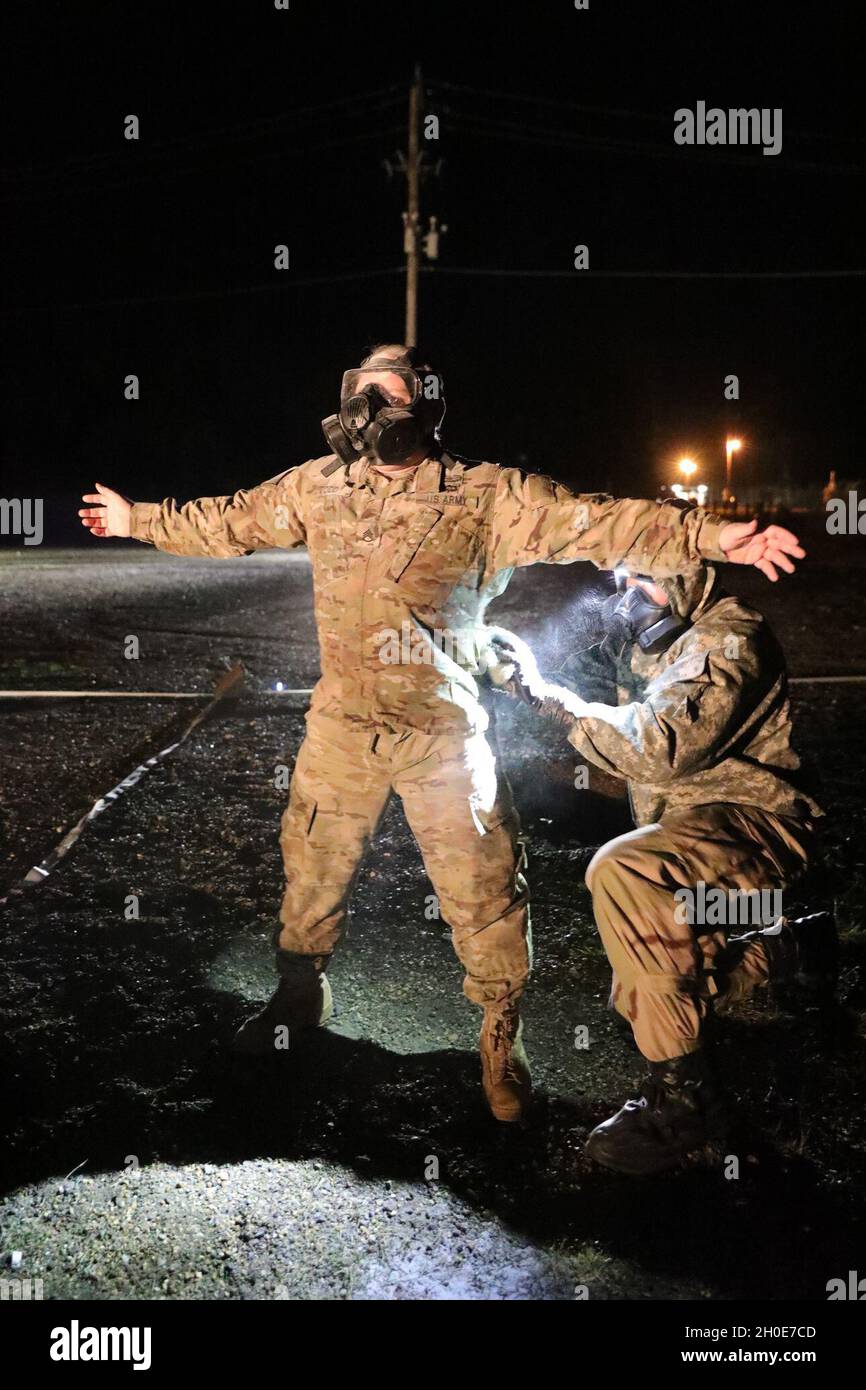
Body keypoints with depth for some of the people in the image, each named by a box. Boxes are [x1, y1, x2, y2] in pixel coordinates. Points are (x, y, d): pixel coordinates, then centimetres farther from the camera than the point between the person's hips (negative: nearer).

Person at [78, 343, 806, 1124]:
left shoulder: (485, 496, -8)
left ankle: (503, 1038, 22)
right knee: (313, 866, 18)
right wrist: (139, 520, 26)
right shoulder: (317, 486, 4)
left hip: (444, 733, -3)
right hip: (343, 728, 4)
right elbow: (230, 522, 18)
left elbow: (594, 526, -15)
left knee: (483, 890, 2)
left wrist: (708, 537, -25)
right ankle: (301, 997, 43)